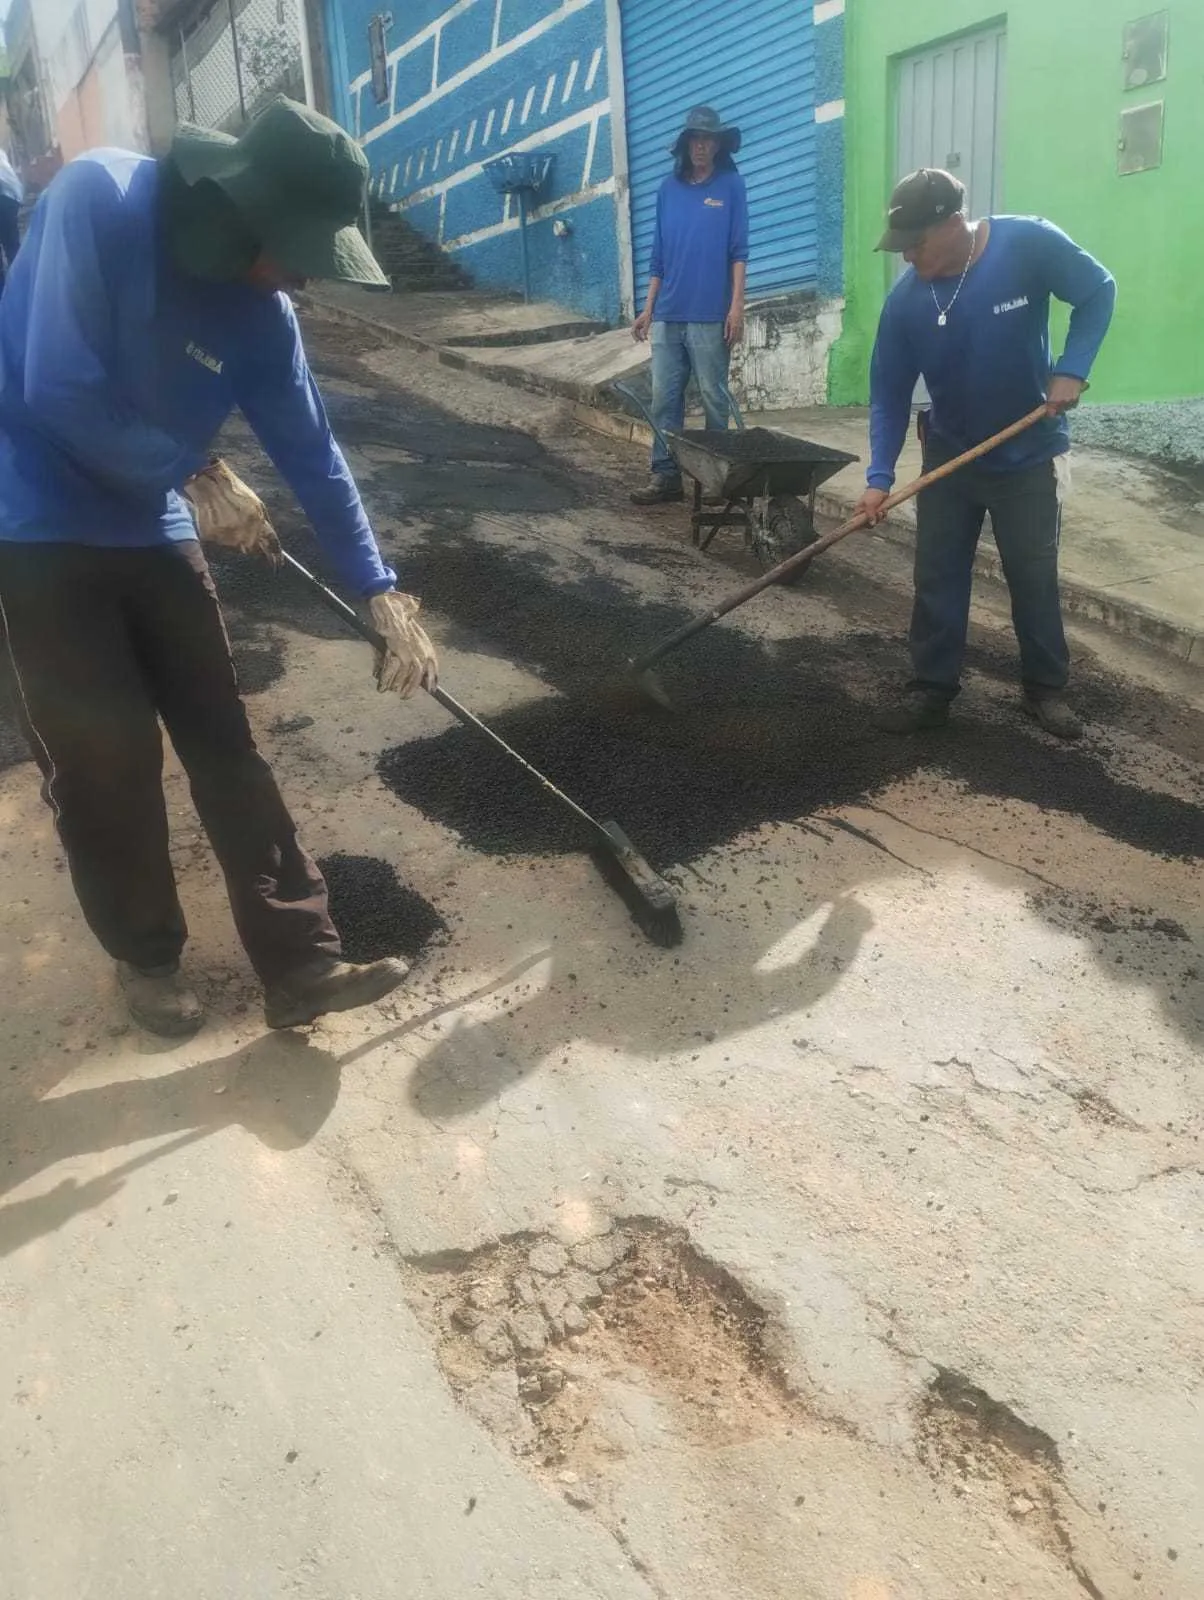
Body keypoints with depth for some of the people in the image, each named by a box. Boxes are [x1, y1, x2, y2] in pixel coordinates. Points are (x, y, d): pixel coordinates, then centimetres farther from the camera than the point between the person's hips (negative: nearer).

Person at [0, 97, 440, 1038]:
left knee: (225, 744, 1)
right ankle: (146, 958, 20)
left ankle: (301, 964, 7)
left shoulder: (260, 311, -3)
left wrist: (382, 594, -4)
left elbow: (313, 455, 0)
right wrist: (198, 474, -13)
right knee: (105, 757, -2)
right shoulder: (98, 202, -19)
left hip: (152, 532, 5)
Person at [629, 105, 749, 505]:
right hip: (668, 316, 4)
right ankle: (665, 474, 7)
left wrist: (736, 306, -11)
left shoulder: (731, 185, 2)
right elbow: (659, 256, 15)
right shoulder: (669, 188, 13)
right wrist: (648, 309, 12)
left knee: (714, 398, 1)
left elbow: (739, 252, -3)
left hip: (710, 316, -4)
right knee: (664, 398, 2)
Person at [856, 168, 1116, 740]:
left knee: (1034, 576, 6)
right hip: (949, 455, 2)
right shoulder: (905, 300, -15)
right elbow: (888, 394, -10)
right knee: (937, 578, 3)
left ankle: (1046, 688, 22)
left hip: (1029, 454, -2)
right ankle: (931, 689, 14)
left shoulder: (1030, 244, -20)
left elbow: (1097, 293, -6)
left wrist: (1071, 369, -19)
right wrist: (879, 477, -20)